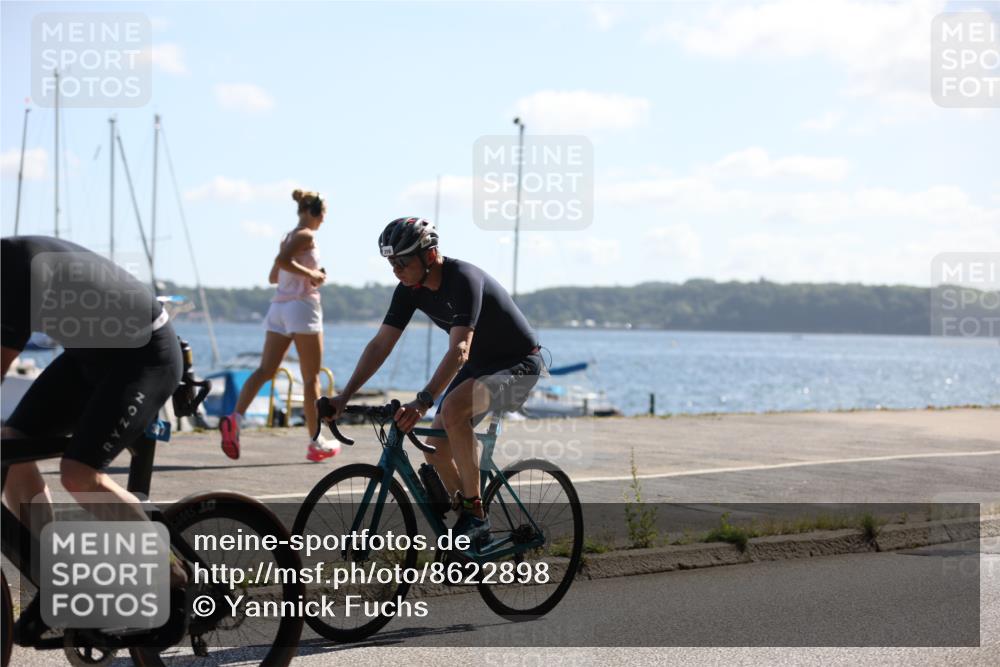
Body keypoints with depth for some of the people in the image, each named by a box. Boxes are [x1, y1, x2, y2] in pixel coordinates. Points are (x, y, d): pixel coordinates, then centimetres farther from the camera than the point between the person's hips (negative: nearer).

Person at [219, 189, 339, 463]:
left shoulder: (288, 237, 19)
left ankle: (235, 418, -23)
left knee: (265, 370, -1)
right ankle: (316, 443, 8)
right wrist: (311, 274, -15)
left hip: (279, 306, 8)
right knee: (311, 378, 2)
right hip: (302, 305, -8)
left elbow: (273, 277, 25)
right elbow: (282, 260, -25)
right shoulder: (306, 236, -8)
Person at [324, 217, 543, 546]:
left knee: (453, 408, -34)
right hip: (479, 364, 9)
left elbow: (459, 350, -40)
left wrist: (422, 402, -50)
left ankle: (474, 514, -23)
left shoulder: (464, 279, -30)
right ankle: (472, 528, 17)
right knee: (436, 451, 0)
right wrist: (344, 396, -15)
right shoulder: (410, 289, -7)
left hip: (518, 363, -9)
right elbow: (381, 345, -6)